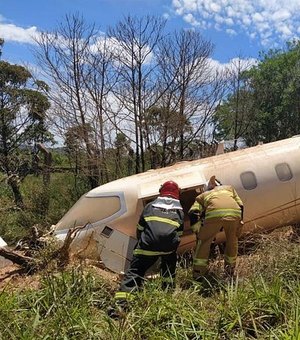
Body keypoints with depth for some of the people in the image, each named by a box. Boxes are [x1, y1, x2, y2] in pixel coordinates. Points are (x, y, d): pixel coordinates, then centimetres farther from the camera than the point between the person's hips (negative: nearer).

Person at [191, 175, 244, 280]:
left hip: (214, 213, -2)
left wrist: (197, 234, 22)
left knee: (204, 241, 18)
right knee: (232, 240, 27)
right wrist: (240, 221, 34)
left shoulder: (202, 196, 33)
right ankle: (230, 271, 37)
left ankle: (198, 273, 20)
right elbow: (241, 206, 27)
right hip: (234, 212, 2)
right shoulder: (229, 188, 40)